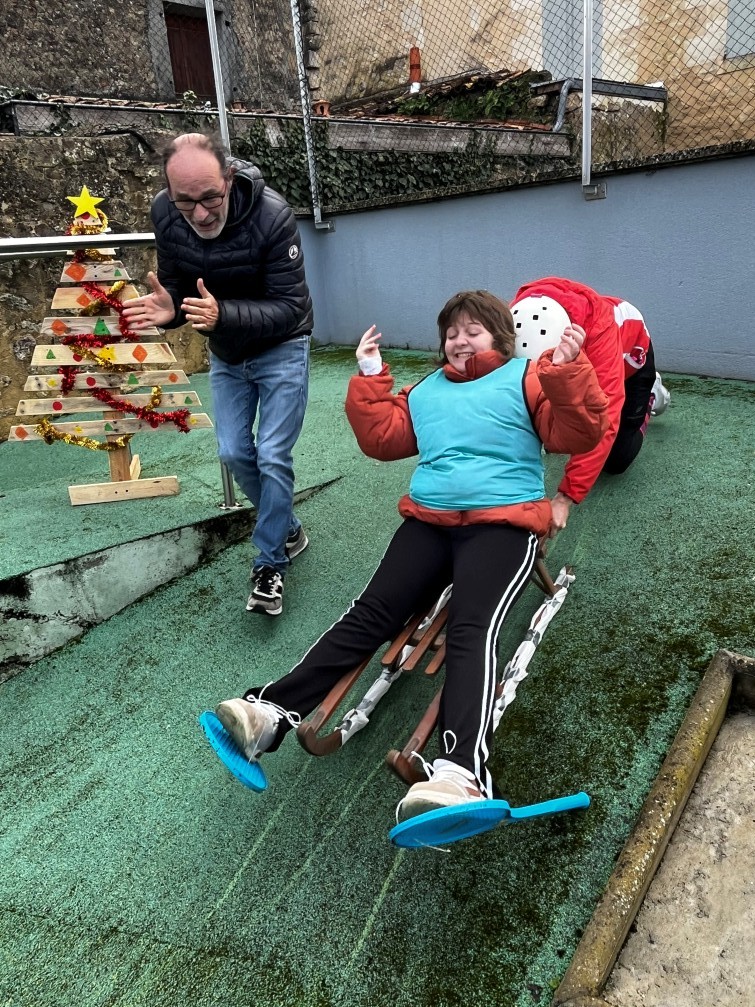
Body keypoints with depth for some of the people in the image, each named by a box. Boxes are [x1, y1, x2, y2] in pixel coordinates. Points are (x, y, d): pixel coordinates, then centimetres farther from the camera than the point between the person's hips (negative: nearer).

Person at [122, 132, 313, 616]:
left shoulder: (272, 215, -30)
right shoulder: (165, 213, -15)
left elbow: (291, 307, -29)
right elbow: (176, 283, -5)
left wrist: (221, 314, -44)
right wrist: (169, 307, -30)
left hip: (280, 348, -5)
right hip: (225, 355, 5)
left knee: (272, 456, -8)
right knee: (234, 453, 8)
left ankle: (270, 563, 9)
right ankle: (289, 530, 30)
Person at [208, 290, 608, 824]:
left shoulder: (527, 377, 13)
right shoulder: (427, 389, 27)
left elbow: (577, 433, 2)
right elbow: (383, 436, 23)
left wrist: (568, 370, -12)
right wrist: (370, 377, 18)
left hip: (504, 521, -4)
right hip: (429, 519, 4)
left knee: (473, 629, -29)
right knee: (371, 612, -14)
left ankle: (461, 773, -48)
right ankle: (272, 710, -23)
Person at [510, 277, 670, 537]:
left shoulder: (599, 329, -47)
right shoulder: (514, 327, -38)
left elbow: (604, 417, -53)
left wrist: (566, 497, -59)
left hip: (629, 352, -3)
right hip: (576, 363, 3)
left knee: (615, 461, -1)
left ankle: (649, 394, 23)